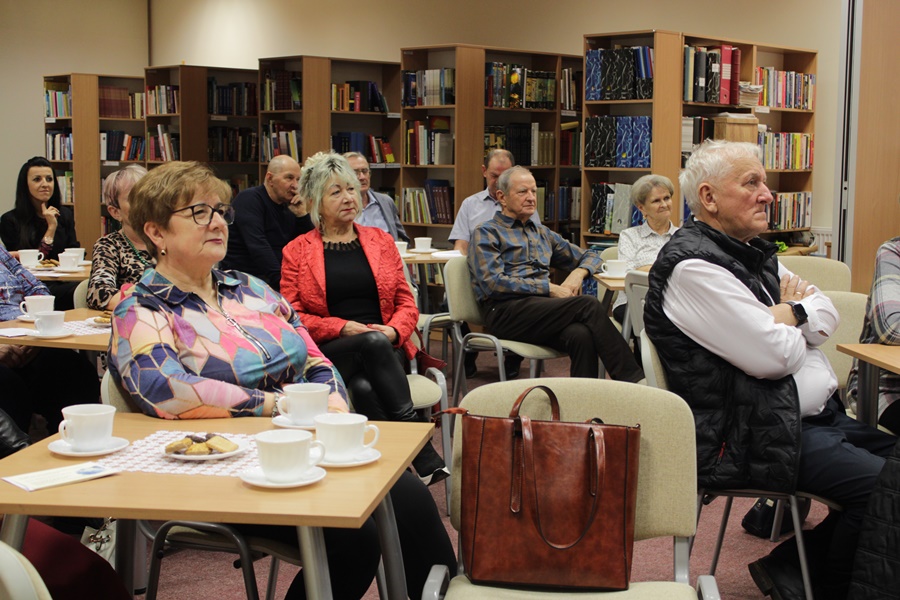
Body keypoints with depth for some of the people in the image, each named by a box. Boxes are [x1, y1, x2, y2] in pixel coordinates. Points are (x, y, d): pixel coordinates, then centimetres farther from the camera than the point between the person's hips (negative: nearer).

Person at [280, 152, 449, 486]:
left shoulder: (381, 240, 16)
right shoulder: (297, 251, 9)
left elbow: (407, 304, 14)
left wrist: (393, 330, -10)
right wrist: (344, 327, -13)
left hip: (385, 349, 2)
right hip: (328, 353, -2)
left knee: (364, 388, -34)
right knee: (374, 344, -35)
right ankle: (424, 455, -40)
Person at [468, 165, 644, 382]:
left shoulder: (542, 233, 28)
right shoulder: (486, 233, 8)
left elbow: (590, 256, 34)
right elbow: (493, 283, -8)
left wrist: (578, 273, 8)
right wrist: (550, 289, -10)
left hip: (541, 308, 6)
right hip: (505, 312, -5)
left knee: (581, 336, -32)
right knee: (588, 305, -27)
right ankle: (632, 380, -28)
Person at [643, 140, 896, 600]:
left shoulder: (753, 252, 17)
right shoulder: (693, 266, -15)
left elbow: (827, 317, 15)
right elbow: (773, 356, -20)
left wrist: (788, 313, -7)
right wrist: (792, 313, 1)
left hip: (817, 415, 10)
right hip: (748, 437, -10)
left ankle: (789, 563, 10)